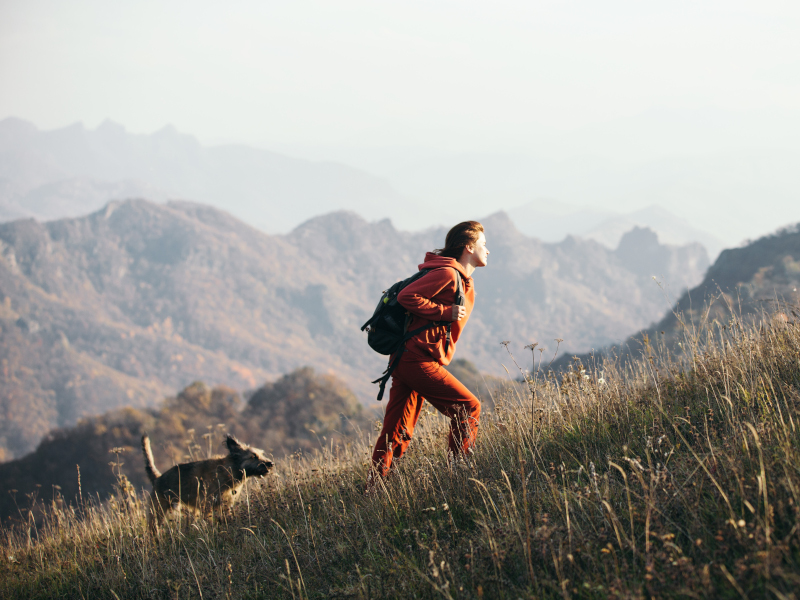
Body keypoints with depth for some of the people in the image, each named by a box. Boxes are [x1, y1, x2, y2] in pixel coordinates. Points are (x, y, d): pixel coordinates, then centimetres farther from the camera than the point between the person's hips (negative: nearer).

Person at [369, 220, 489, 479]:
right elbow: (407, 297, -18)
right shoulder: (447, 273, -10)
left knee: (397, 433, 6)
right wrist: (446, 312, -17)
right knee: (468, 407, -5)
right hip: (418, 359, -10)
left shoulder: (465, 282, 22)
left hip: (405, 360, 10)